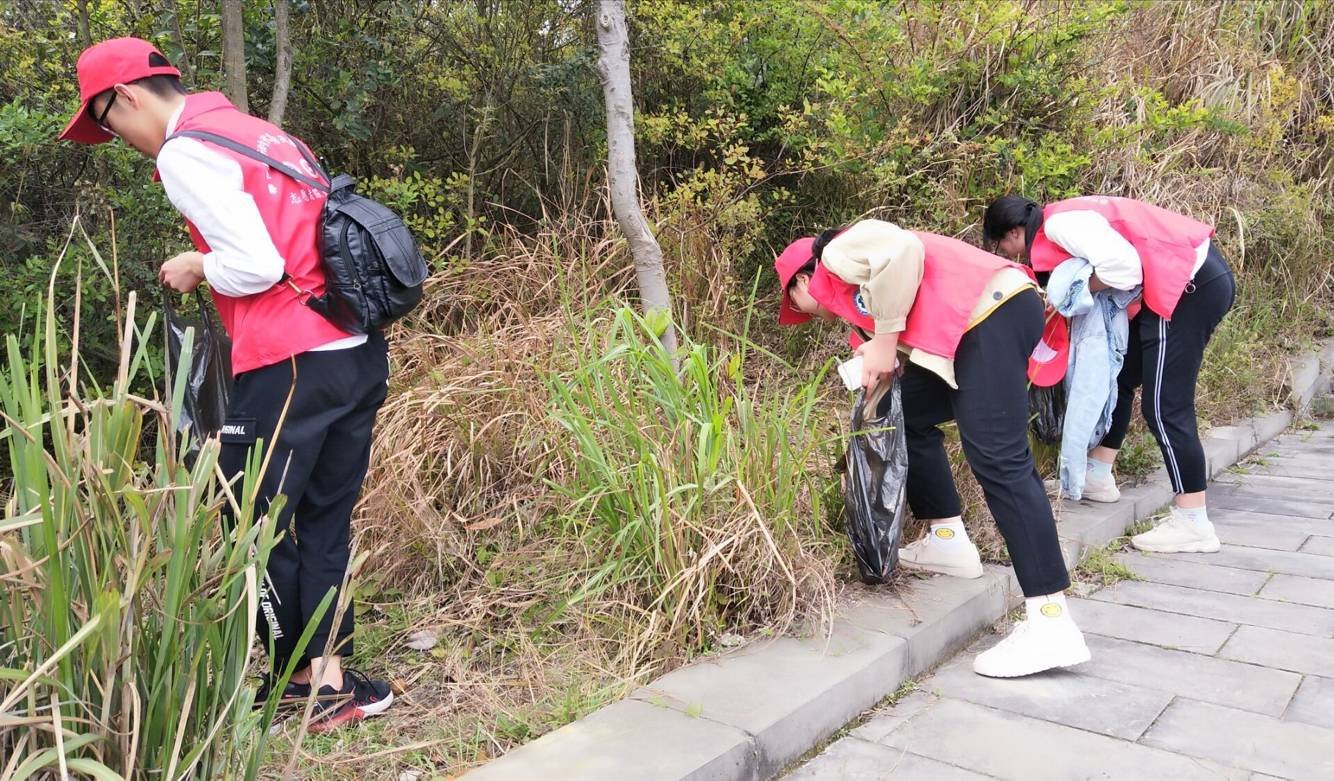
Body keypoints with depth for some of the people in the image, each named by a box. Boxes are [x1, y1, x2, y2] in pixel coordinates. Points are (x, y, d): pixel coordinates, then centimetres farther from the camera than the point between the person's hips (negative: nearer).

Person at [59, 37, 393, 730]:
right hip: (361, 353, 9)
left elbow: (256, 265, -16)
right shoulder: (255, 130, 21)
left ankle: (297, 680, 16)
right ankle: (331, 680, 18)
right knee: (324, 524, 14)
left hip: (293, 365, -9)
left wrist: (195, 270, 3)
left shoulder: (185, 153, -6)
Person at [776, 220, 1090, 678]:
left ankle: (1051, 625, -18)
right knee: (909, 416, 20)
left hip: (993, 313, -10)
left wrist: (885, 338, -9)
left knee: (996, 460, -16)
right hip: (972, 329, 10)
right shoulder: (852, 295, 30)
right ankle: (948, 542, 24)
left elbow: (901, 250, -17)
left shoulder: (836, 252, 5)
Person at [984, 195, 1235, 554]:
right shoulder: (1065, 217, 14)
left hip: (1192, 285, -10)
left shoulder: (1060, 224, -16)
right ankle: (1098, 477, 30)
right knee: (1120, 376, 18)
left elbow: (1123, 268, -26)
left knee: (1165, 406, -6)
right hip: (1200, 276, 10)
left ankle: (1193, 524, 2)